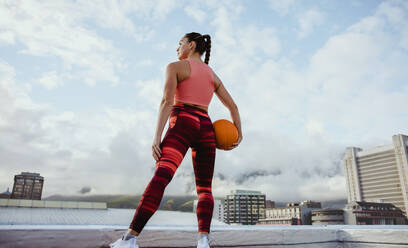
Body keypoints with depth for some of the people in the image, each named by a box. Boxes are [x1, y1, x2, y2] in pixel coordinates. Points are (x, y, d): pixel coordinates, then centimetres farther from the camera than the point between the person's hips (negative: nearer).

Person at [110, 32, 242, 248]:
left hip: (182, 124, -5)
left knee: (161, 176, -20)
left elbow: (167, 101, -7)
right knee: (204, 188, 5)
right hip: (206, 128, 5)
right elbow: (233, 106, 16)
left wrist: (157, 137, -14)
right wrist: (239, 134, 15)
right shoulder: (213, 76, 25)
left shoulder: (175, 66, 8)